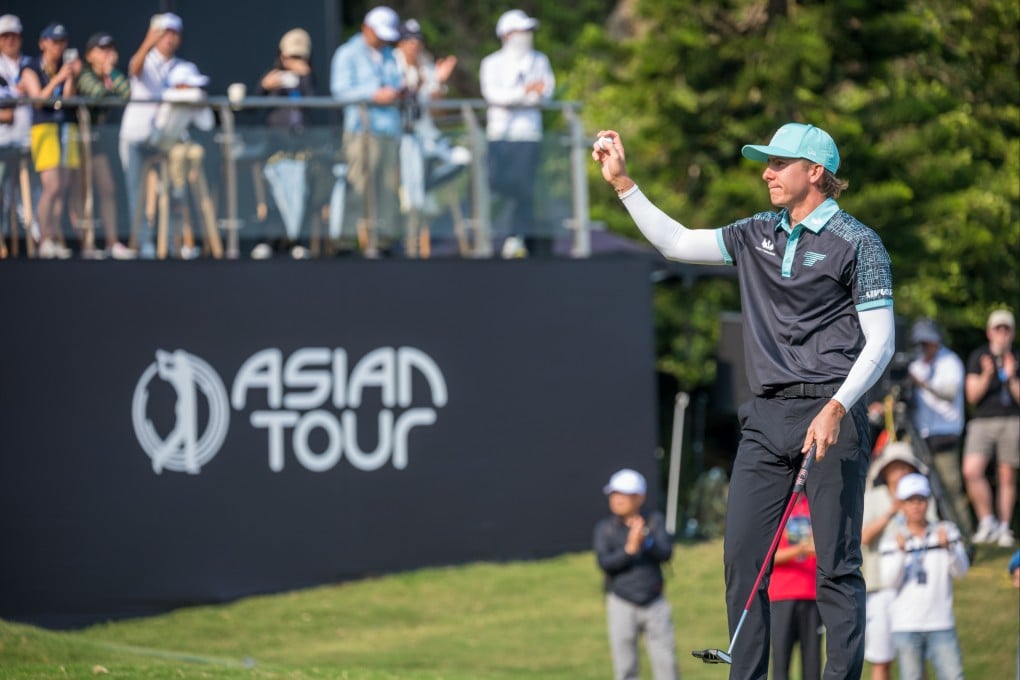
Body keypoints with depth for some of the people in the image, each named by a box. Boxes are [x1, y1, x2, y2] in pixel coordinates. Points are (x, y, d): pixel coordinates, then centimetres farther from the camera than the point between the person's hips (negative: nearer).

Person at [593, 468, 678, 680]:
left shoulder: (655, 521, 4)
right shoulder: (605, 528, 1)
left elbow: (665, 553, -9)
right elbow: (604, 562, -12)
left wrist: (645, 541, -28)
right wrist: (629, 549, -28)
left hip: (655, 604, 1)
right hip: (621, 605, -1)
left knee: (666, 661, 1)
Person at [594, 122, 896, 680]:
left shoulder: (857, 243, -4)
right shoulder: (758, 235, 15)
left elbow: (880, 341, -8)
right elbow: (676, 243, 20)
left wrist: (836, 408, -19)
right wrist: (622, 183, 13)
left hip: (829, 416, -6)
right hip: (766, 414, 6)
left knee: (836, 564, -6)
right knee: (742, 552, 1)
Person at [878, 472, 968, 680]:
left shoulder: (947, 532, 8)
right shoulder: (892, 542, 6)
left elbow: (961, 570, -4)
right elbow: (891, 580, -7)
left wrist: (948, 547, -22)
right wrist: (900, 552, -22)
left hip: (941, 624, 0)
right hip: (906, 624, 0)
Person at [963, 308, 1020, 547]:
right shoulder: (978, 357, 9)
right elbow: (972, 395, 2)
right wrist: (986, 376, -14)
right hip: (982, 422, 0)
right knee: (971, 471, -18)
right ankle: (987, 521, -5)